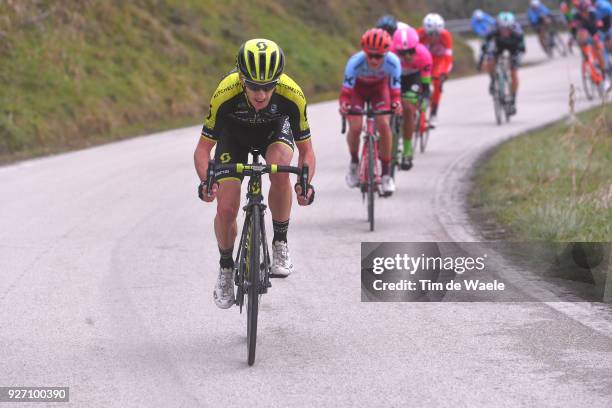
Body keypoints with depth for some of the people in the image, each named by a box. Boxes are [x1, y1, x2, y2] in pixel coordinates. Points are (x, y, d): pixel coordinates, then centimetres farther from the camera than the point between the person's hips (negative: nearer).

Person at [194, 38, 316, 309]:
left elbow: (306, 149, -23)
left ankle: (280, 244, -13)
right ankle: (226, 267, 16)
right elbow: (203, 148, -25)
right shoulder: (225, 94, -37)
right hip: (234, 132, 0)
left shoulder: (292, 95, -35)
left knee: (280, 168, -34)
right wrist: (205, 181, -44)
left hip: (274, 129, 0)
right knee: (226, 208, -13)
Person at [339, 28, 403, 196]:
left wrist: (396, 104, -51)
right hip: (358, 88, -1)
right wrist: (344, 104, -55)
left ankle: (386, 174, -8)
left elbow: (395, 90, -30)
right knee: (355, 127, -20)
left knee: (384, 124, -20)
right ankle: (354, 162, 10)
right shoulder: (355, 62, -37)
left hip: (379, 88, 1)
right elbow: (346, 90, -35)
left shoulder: (393, 62, -34)